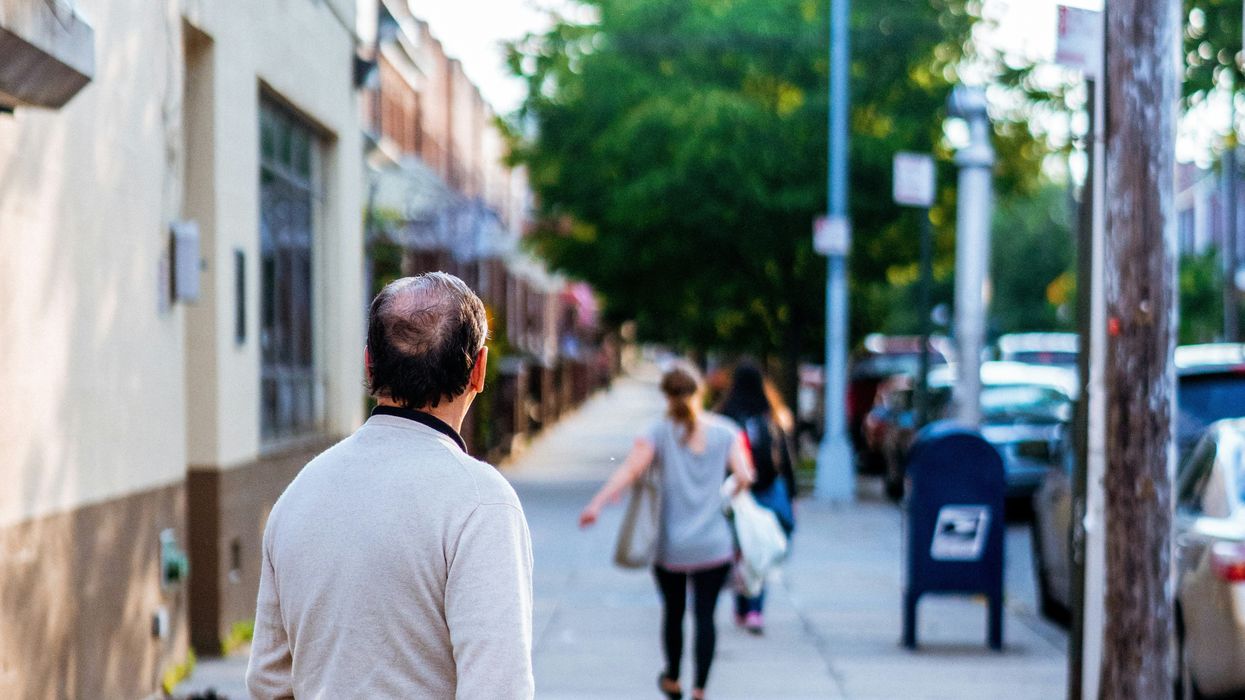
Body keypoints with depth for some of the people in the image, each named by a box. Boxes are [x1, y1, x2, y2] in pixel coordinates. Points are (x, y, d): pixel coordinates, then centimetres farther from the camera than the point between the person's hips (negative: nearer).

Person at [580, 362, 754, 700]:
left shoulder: (660, 432, -4)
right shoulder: (725, 431, 1)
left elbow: (631, 469, -17)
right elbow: (744, 477, -6)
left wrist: (598, 503, -22)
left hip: (671, 546, 0)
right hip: (715, 546, 0)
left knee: (673, 612, 18)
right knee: (705, 615, 2)